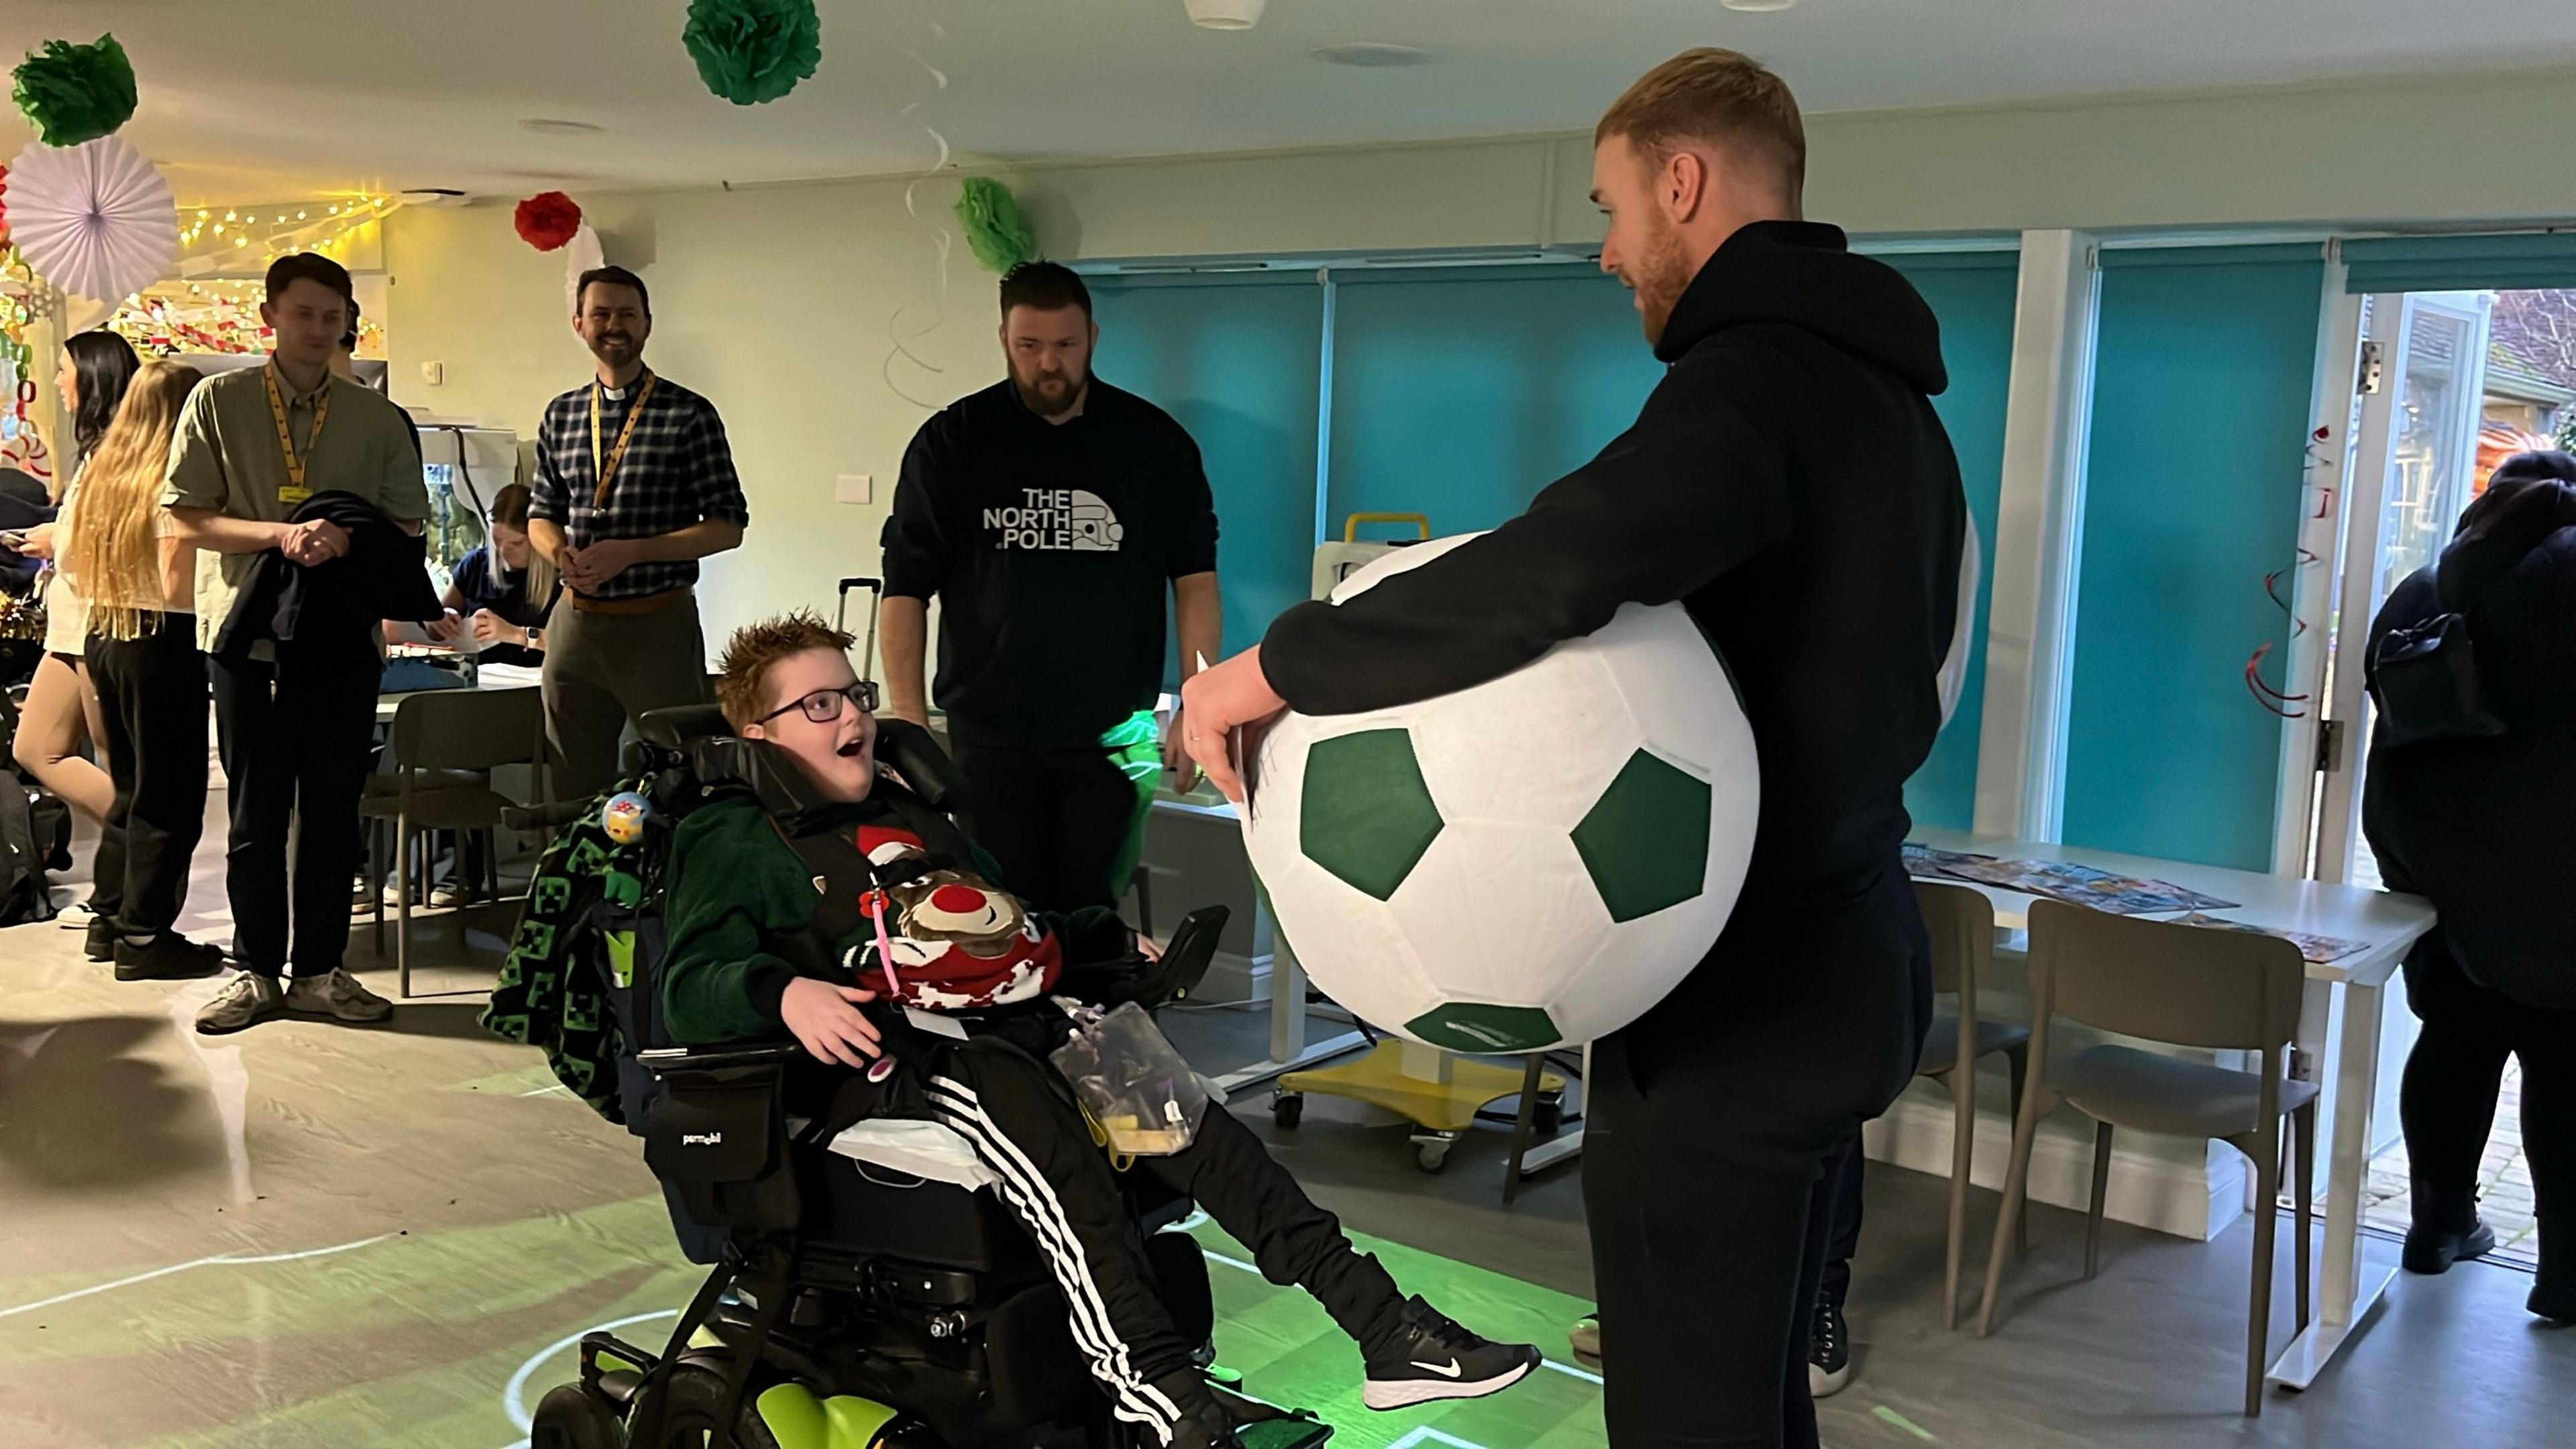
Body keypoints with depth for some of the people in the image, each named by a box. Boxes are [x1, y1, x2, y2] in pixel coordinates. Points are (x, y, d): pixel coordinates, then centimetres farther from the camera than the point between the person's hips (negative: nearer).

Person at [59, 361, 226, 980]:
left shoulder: (98, 471, 7)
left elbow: (69, 562, 12)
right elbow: (180, 585, -23)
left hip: (104, 635, 8)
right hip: (164, 643, -8)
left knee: (130, 785, 20)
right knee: (170, 797, 1)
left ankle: (112, 912, 28)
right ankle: (144, 935, 4)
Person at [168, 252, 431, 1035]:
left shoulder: (378, 418, 6)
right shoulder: (218, 402, 1)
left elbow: (408, 523, 6)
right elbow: (189, 520, -2)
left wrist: (350, 540, -14)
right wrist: (280, 535, -17)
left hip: (345, 631, 2)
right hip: (249, 631, -1)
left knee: (334, 808, 6)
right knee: (256, 810, 6)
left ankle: (319, 970, 16)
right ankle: (257, 970, 17)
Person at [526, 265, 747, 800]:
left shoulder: (689, 415, -5)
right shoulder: (561, 415, 9)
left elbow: (728, 527, -7)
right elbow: (541, 515, 16)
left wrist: (629, 551, -17)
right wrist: (559, 551, -7)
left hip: (659, 623, -4)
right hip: (575, 624, 4)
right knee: (575, 789, 12)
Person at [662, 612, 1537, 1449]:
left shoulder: (909, 816, 30)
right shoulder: (735, 841, 10)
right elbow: (691, 984, -4)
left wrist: (1116, 945, 24)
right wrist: (784, 993, -24)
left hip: (1014, 1021, 5)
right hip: (884, 1059, -5)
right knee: (1012, 1092, -37)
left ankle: (1378, 1317, -29)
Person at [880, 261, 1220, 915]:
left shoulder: (1154, 441, 2)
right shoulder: (951, 442, 0)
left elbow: (1195, 578, 6)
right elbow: (906, 588, 1)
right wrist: (909, 721, -6)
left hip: (1114, 735, 0)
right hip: (991, 733, 0)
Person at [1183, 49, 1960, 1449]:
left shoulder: (1750, 380, -20)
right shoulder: (1886, 394, 13)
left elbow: (1559, 569, -39)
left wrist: (1284, 663, -30)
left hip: (1729, 1001, -10)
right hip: (1835, 965, 10)